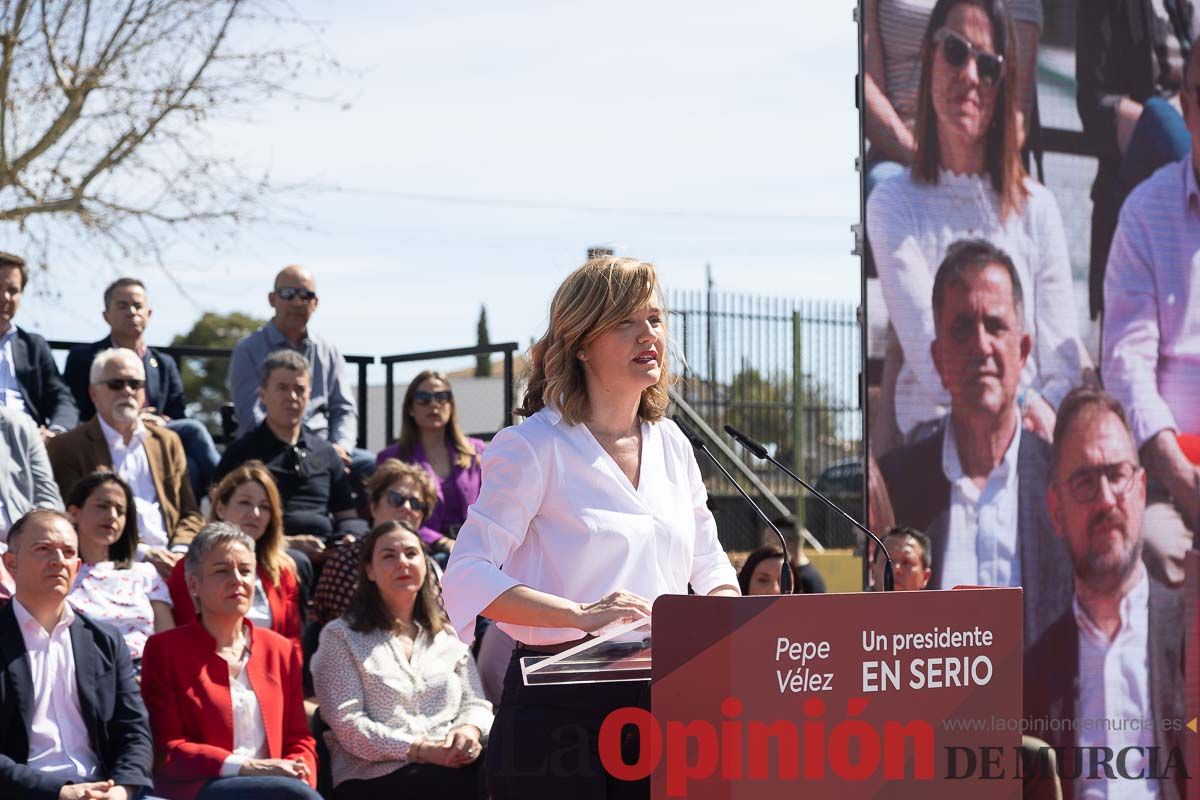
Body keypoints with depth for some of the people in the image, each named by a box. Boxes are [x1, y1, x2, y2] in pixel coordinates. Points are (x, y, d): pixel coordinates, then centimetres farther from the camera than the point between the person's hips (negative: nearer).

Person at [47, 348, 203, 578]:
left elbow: (190, 514, 20)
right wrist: (140, 553, -13)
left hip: (168, 561, 5)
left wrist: (180, 552, -3)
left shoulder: (167, 442, 22)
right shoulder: (67, 447, 7)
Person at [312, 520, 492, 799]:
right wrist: (420, 751, -14)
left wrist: (470, 730, -10)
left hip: (449, 763, 5)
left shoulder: (450, 636, 24)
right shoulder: (341, 637, 9)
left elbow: (475, 703, 17)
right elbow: (347, 725, -3)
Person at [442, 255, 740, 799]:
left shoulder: (670, 444, 13)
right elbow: (467, 576, -15)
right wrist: (582, 615, -27)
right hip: (557, 710, -5)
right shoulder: (535, 447, -6)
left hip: (659, 706, 6)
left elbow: (709, 563, 23)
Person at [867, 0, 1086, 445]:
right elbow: (928, 355, -6)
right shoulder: (892, 206, 6)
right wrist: (1026, 404, -18)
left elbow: (1064, 358, 7)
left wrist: (1048, 414, -15)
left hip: (1033, 438, 2)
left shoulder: (1037, 207, 14)